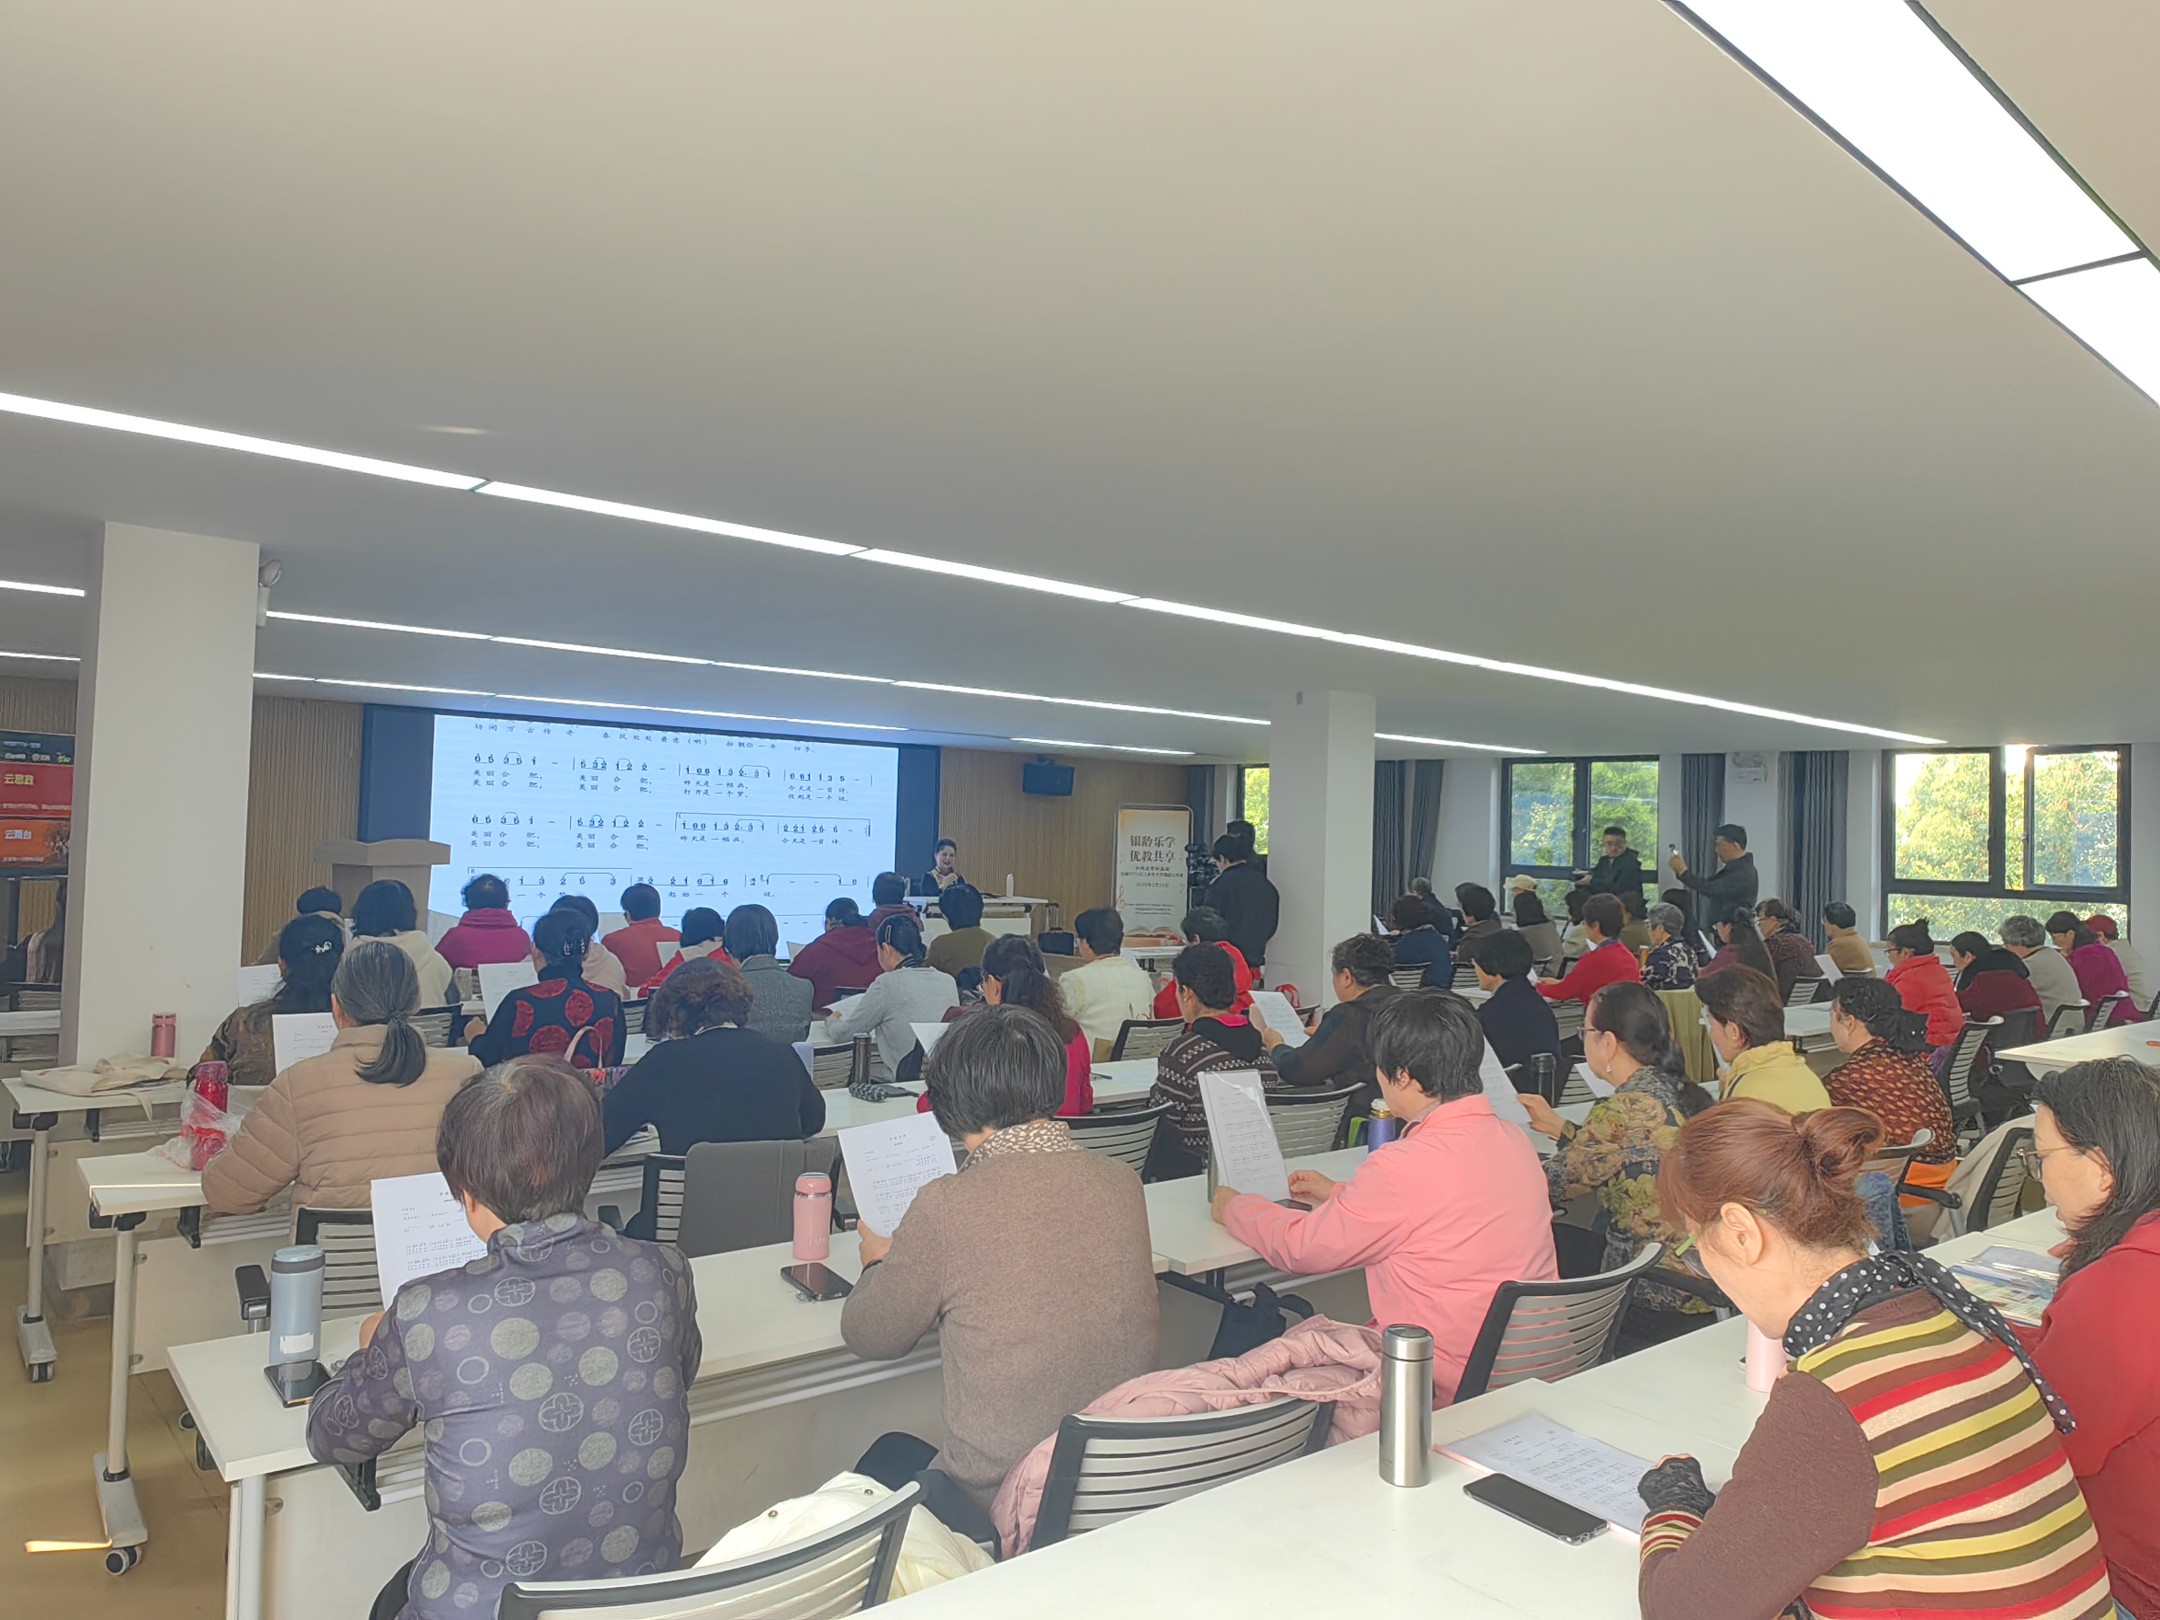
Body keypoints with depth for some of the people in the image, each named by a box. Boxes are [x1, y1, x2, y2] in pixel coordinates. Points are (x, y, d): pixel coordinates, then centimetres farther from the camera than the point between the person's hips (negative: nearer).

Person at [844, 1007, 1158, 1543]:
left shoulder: (945, 1206, -20)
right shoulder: (1122, 1182, -7)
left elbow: (869, 1338, -2)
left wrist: (878, 1263, 19)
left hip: (998, 1510, -4)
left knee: (887, 1457, 27)